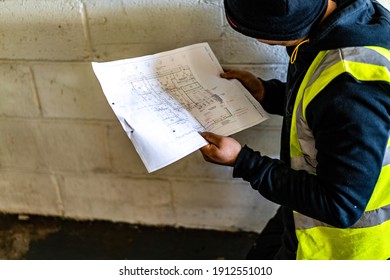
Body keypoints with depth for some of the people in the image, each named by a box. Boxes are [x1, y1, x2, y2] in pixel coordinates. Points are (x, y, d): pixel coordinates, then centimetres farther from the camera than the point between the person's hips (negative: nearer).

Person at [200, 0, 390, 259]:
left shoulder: (354, 86, -39)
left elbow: (340, 206, -31)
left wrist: (242, 161, -28)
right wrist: (266, 93, -5)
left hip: (337, 245, -8)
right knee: (262, 257, 28)